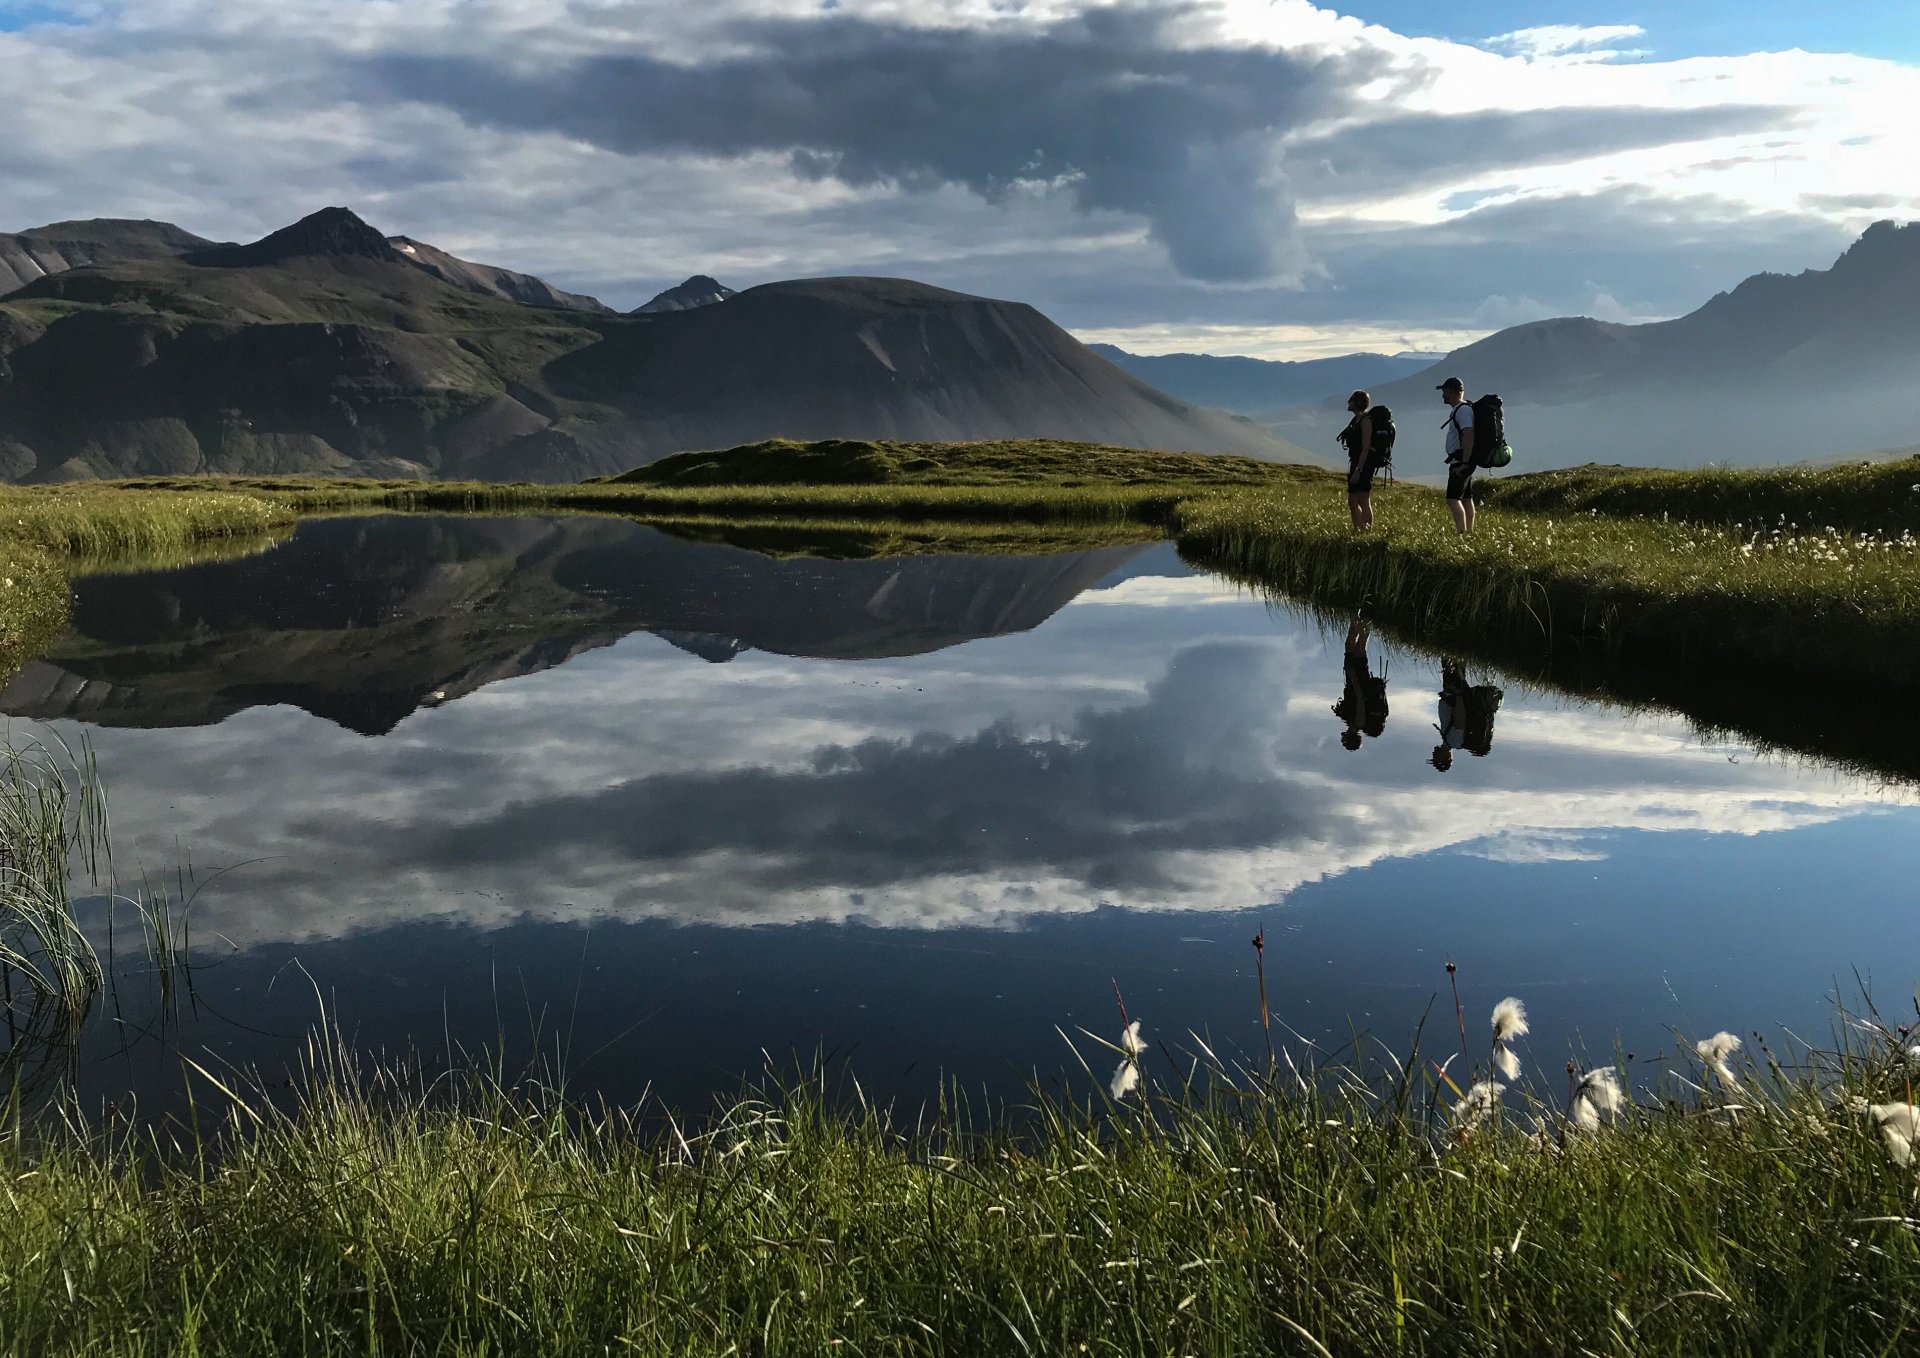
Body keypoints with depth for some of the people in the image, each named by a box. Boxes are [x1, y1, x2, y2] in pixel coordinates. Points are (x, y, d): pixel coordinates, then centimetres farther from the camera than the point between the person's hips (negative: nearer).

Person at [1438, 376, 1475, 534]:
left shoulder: (1463, 410, -16)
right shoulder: (1456, 409, 17)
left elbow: (1469, 437, -25)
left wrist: (1464, 463, -28)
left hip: (1461, 461, -11)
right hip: (1461, 461, 11)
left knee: (1452, 499, -17)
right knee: (1466, 499, 12)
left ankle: (1462, 532, -23)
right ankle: (1469, 533, 16)